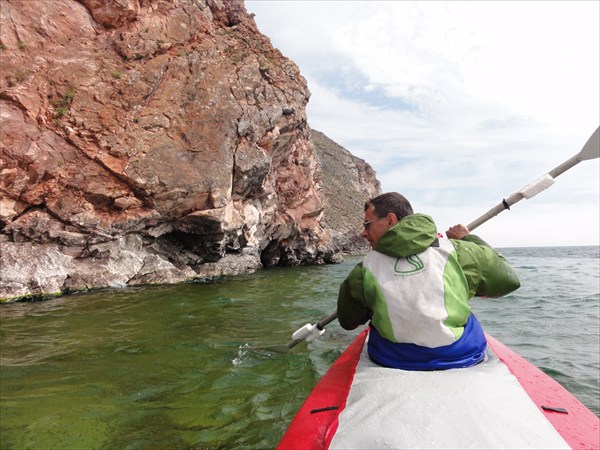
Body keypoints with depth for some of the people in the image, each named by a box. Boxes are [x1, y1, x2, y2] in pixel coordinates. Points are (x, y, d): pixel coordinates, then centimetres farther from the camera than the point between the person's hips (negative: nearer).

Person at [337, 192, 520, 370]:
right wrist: (469, 239, 14)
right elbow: (508, 279, 2)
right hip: (462, 360, 1)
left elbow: (348, 321, 4)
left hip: (391, 363, 0)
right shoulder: (452, 250, -11)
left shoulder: (365, 269, -10)